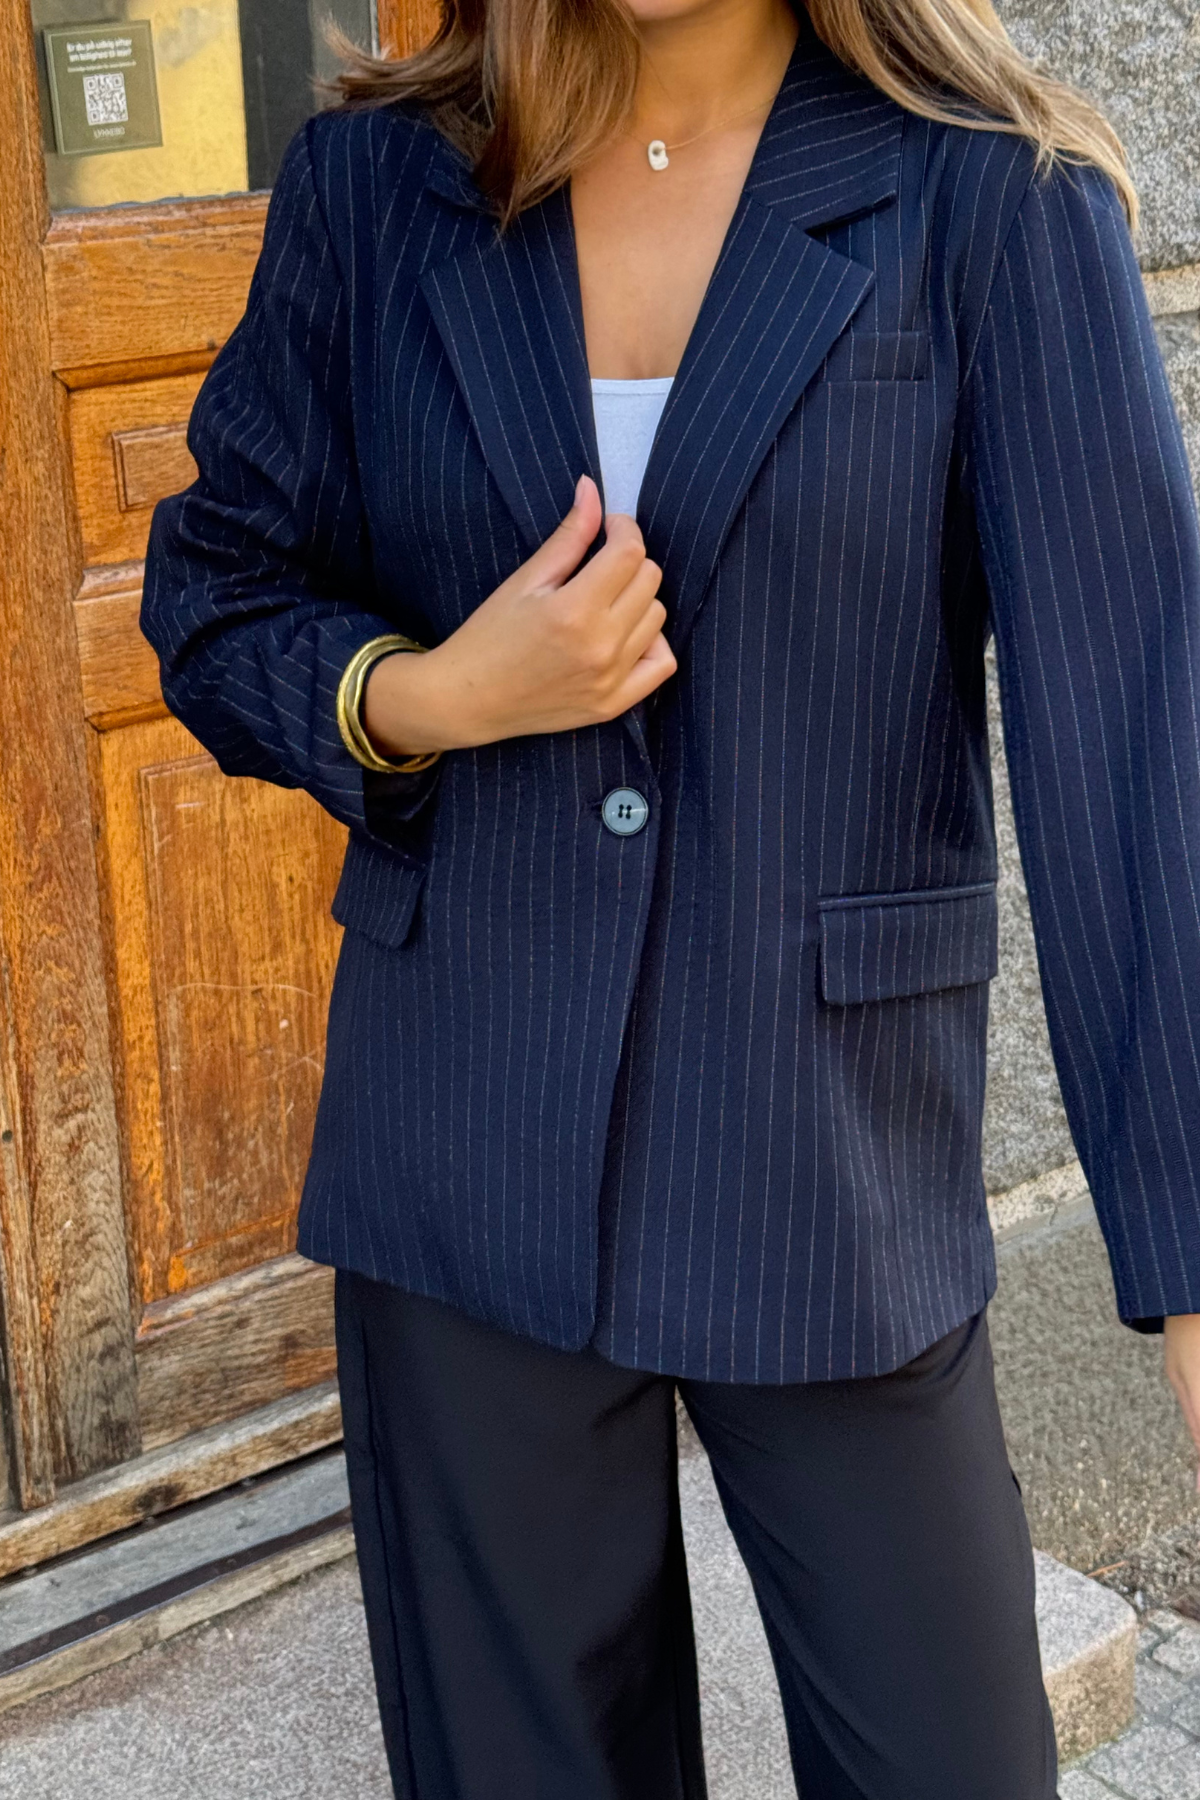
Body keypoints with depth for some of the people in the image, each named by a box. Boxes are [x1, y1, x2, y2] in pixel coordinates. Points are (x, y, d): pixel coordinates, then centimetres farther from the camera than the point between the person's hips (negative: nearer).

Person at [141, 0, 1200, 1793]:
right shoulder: (373, 187, 0)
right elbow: (214, 599, 9)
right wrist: (426, 696, -14)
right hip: (466, 1165, 2)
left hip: (837, 1168, -2)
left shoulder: (997, 199, -8)